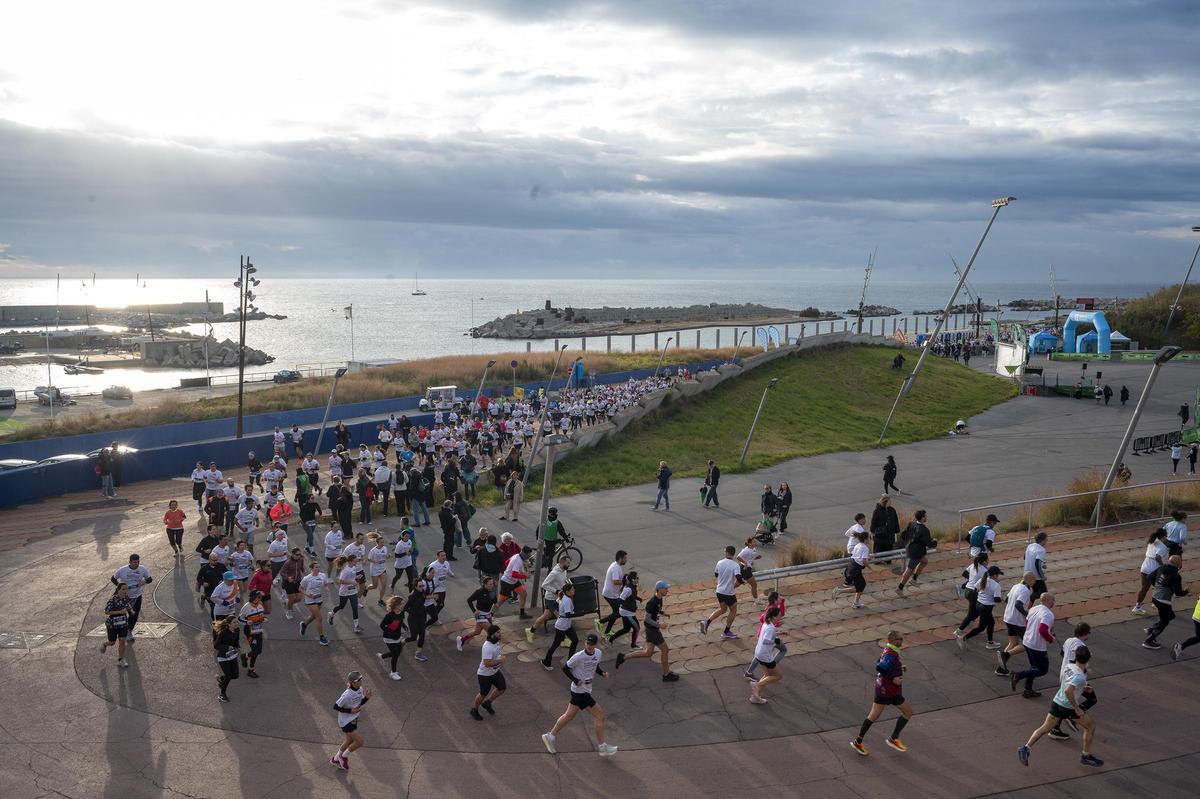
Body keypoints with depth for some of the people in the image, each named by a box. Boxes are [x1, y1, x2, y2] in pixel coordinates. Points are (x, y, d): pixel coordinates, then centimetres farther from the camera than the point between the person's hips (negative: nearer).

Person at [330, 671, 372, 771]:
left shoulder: (360, 689, -8)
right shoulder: (347, 695, -31)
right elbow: (335, 706, -22)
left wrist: (367, 697, -12)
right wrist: (350, 710, -25)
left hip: (353, 719, 8)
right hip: (346, 722, -8)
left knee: (350, 741, 23)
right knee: (359, 741, -3)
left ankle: (335, 759, 46)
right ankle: (344, 757, 22)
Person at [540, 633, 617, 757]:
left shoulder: (598, 653, 1)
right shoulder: (578, 657, -20)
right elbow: (565, 668, -10)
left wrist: (602, 672, -1)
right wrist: (576, 680, -19)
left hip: (586, 690, 8)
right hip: (580, 691, -8)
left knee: (569, 715, 17)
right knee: (600, 716, -4)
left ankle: (551, 736, 30)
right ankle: (602, 746, 7)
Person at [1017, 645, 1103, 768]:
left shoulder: (1069, 667, -1)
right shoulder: (1080, 676, -25)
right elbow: (1068, 691, -37)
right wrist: (1077, 708, -27)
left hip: (1056, 702, 7)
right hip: (1069, 707, -7)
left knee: (1045, 728, 10)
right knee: (1091, 726, 15)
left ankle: (1026, 748, -1)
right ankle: (1086, 756, 23)